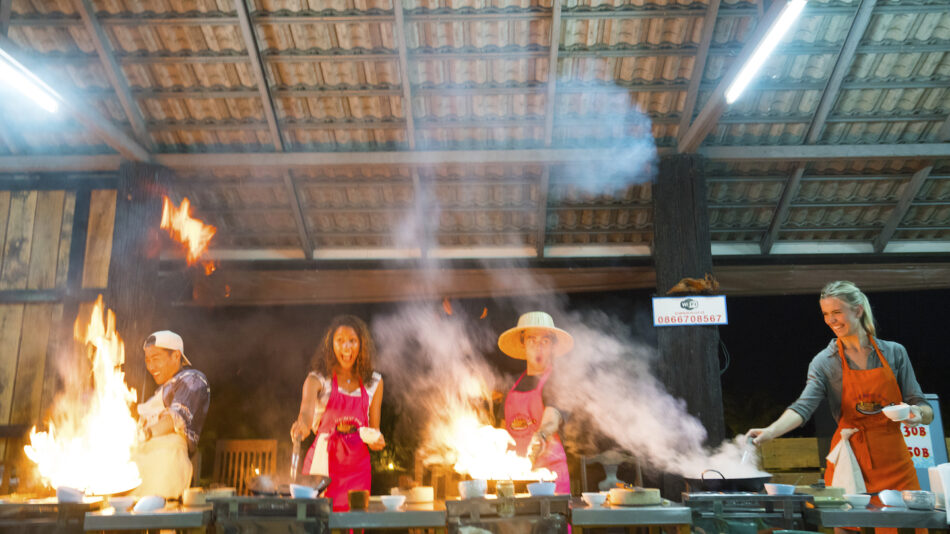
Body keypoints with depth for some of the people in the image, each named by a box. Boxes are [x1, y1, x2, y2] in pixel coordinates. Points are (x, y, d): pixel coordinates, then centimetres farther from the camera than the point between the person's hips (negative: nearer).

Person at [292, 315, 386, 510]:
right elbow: (307, 410, -22)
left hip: (357, 467, 3)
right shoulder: (317, 379, -2)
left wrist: (377, 441, -8)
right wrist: (303, 425, -44)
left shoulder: (374, 382, 8)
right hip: (323, 463, -2)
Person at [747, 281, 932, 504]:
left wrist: (918, 413, -16)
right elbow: (803, 407, -15)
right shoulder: (825, 362, -2)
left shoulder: (894, 352, 4)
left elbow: (927, 411, 8)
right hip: (849, 460, -2)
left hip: (895, 463, 2)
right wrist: (770, 431, -32)